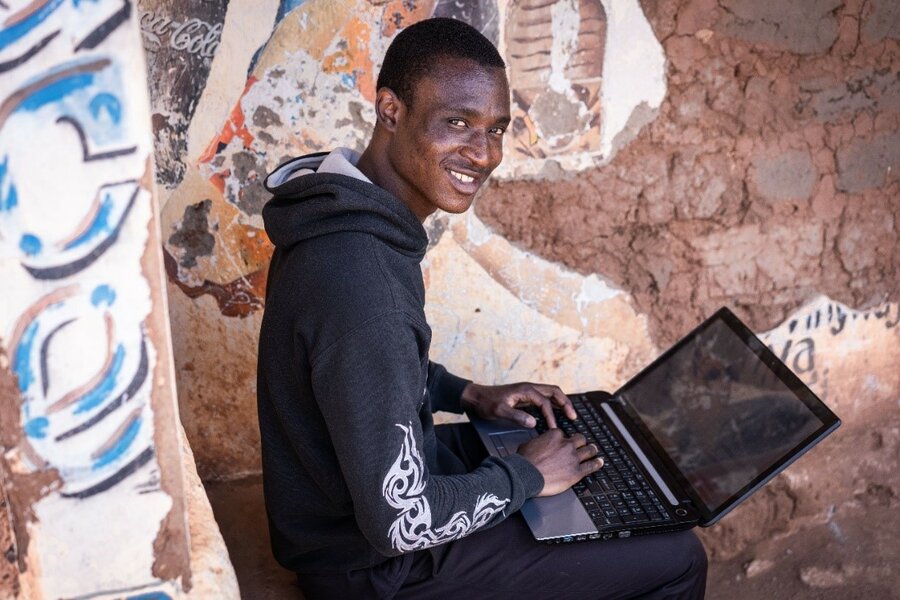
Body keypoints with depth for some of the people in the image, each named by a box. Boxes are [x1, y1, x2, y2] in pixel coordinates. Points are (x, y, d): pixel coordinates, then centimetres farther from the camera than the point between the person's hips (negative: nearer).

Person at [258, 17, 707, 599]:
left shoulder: (353, 216, -3)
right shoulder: (359, 283, -34)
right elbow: (401, 522, -31)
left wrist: (468, 394, 4)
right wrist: (526, 476, -15)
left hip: (375, 475, 9)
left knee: (604, 462, 24)